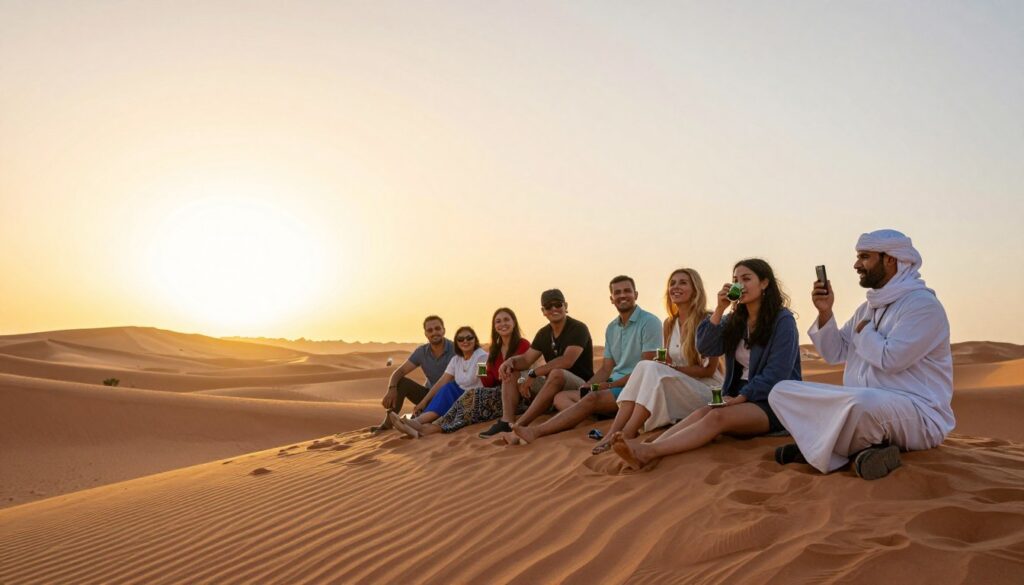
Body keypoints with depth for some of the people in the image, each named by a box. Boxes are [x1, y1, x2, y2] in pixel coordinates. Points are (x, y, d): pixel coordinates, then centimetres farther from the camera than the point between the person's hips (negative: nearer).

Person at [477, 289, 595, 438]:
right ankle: (507, 421, -26)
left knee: (557, 373, -39)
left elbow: (567, 361, -25)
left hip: (580, 386, -7)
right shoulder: (543, 333, 11)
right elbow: (526, 359, 10)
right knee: (510, 374, -3)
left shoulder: (578, 329, -11)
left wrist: (533, 374, -23)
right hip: (552, 386, 7)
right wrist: (511, 361, -15)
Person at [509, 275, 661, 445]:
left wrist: (609, 385, -14)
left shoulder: (649, 322, -6)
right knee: (561, 397, -6)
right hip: (614, 384, 8)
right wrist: (583, 388, -4)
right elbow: (605, 369, 15)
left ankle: (536, 431, -41)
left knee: (593, 398, -32)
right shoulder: (611, 328, 17)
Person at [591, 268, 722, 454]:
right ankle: (614, 431, -34)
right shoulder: (669, 324, 10)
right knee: (644, 366, -23)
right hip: (676, 389, 5)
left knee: (651, 369, -28)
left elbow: (709, 369, -10)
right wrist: (666, 367, -13)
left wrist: (673, 368, -18)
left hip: (708, 390, -5)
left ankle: (627, 434, -34)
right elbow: (669, 364, 11)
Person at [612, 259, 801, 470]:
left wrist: (741, 397, -20)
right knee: (701, 412, -27)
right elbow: (706, 348, 2)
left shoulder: (783, 320, -4)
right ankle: (646, 449, -52)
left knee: (717, 417, -33)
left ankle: (649, 452, -53)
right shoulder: (735, 320, 15)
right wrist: (719, 309, -6)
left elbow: (777, 373, -13)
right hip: (738, 396, 6)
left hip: (772, 403, -5)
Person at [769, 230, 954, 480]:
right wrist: (825, 313, 1)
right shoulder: (868, 307, 17)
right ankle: (857, 449, -16)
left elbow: (890, 359, -21)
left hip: (918, 415, -8)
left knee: (864, 402, -43)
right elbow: (834, 354, 15)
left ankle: (816, 449, -12)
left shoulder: (923, 304, -10)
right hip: (864, 402, 9)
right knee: (782, 391, -1)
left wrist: (863, 331, -3)